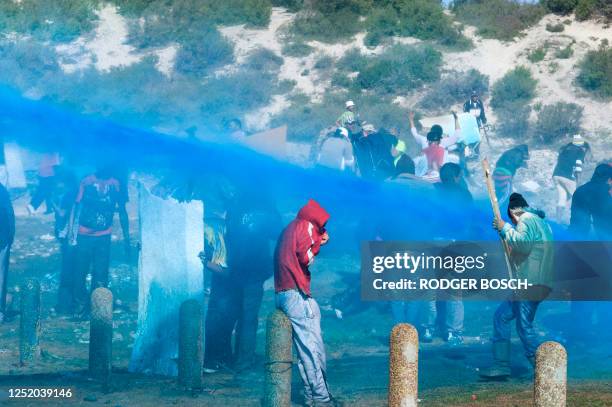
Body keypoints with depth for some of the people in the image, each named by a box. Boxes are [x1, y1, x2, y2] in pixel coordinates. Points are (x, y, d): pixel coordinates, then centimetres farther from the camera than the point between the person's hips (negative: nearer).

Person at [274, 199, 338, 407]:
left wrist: (318, 241, 15)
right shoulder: (306, 226, -5)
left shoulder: (290, 228, 21)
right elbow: (306, 257, -15)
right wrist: (319, 241, 0)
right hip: (298, 295, -9)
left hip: (283, 294, 9)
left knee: (304, 349, 9)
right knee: (313, 348, -8)